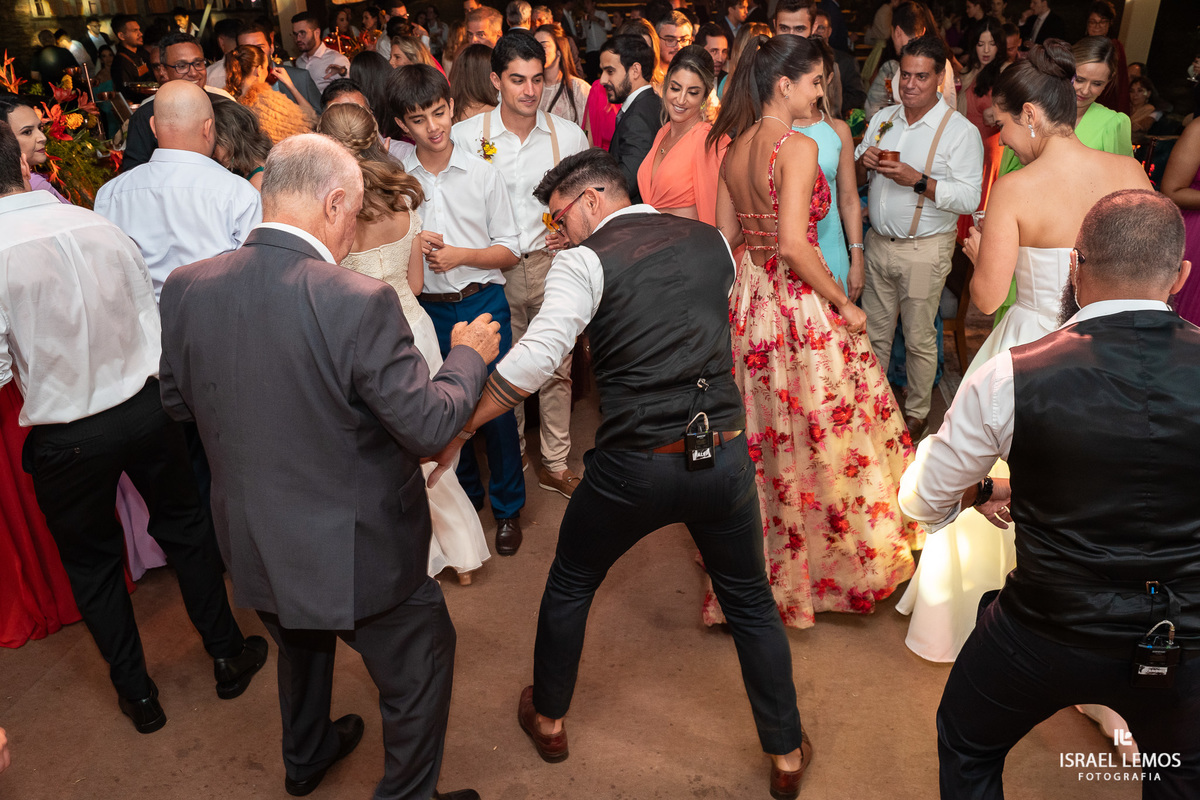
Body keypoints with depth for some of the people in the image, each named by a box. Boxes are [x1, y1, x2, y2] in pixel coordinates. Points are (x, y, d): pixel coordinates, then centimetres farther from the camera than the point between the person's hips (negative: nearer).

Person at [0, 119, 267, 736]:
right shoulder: (97, 224, -5)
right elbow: (151, 318, 1)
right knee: (185, 528, 20)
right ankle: (227, 655, 33)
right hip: (146, 407, 3)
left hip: (66, 438, -3)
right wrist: (155, 393, 14)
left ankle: (137, 693, 32)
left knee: (92, 563, 18)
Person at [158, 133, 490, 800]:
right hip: (352, 552, -6)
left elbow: (176, 400, 5)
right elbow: (430, 426, -22)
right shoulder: (359, 302, -28)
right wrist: (469, 354, -5)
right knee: (419, 668, 20)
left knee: (301, 644, 35)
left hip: (251, 546, 7)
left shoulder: (186, 288, -10)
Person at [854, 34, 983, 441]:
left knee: (919, 339, 6)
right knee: (875, 331, 12)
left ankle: (916, 412, 23)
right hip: (878, 241, 5)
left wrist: (917, 180, -26)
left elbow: (970, 198, -17)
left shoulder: (960, 130, -9)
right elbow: (856, 178, 14)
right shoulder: (882, 119, 9)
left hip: (924, 250, -5)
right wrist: (863, 164, -9)